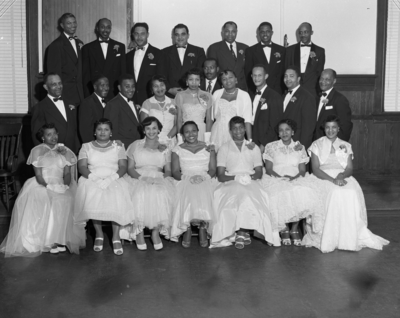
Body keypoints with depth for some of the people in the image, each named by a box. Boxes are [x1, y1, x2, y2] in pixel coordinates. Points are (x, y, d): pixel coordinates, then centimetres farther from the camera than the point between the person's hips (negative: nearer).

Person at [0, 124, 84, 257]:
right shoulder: (37, 151, 3)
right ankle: (49, 241, -23)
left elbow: (67, 173, 9)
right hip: (42, 186, -3)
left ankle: (59, 239, -20)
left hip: (61, 186, 3)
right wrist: (49, 187, -17)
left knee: (66, 201, -28)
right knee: (47, 202, -32)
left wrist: (65, 185, -10)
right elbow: (38, 175, -4)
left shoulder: (64, 150, 13)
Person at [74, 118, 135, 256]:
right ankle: (99, 234, -13)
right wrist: (94, 178, -16)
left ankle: (116, 237, -21)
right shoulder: (86, 147, 16)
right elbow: (82, 167, 3)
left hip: (114, 180, 0)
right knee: (92, 198, -33)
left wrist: (111, 178, -16)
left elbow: (123, 167, 3)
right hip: (92, 180, 1)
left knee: (117, 198, -33)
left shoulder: (118, 147, 16)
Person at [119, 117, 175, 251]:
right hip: (138, 179, -1)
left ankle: (156, 231, -21)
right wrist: (141, 177, -14)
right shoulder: (135, 145, 14)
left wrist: (161, 178, -13)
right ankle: (138, 231, -23)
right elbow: (130, 168, 6)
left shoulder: (164, 149, 18)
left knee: (162, 194, -33)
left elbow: (168, 171, 11)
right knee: (140, 194, -35)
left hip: (159, 180, 1)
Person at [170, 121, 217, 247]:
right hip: (185, 181, 0)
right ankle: (187, 228, -27)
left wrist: (203, 177, -12)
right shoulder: (178, 150, 16)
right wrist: (187, 177, -14)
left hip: (205, 180, 0)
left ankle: (203, 227, -25)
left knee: (203, 193, -36)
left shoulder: (208, 148, 17)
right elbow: (175, 172, 6)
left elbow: (213, 169, 8)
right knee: (189, 193, -37)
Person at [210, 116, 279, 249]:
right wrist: (235, 177, -16)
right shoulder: (224, 148, 12)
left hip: (251, 182, 1)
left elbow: (259, 173, 11)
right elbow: (220, 176, 3)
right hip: (230, 183, -1)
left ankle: (241, 232, -26)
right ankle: (244, 232, -27)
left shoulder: (254, 148, 18)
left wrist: (250, 177, -12)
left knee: (247, 195, -34)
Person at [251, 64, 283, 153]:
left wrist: (264, 145, -14)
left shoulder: (275, 97, -8)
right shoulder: (252, 96, 15)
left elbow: (274, 125, -12)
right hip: (252, 144, 6)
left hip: (266, 146, -5)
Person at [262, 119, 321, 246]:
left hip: (297, 179, 1)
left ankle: (294, 228, -17)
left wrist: (294, 177, -16)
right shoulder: (271, 147, 14)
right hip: (276, 179, -1)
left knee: (302, 193, -34)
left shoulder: (300, 148, 17)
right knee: (280, 195, -36)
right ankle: (284, 229, -13)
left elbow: (302, 171, 7)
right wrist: (280, 177, -16)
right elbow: (268, 169, 4)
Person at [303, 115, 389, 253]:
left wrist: (341, 175, -17)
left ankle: (350, 236, -25)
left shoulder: (346, 146, 17)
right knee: (335, 193, -36)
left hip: (343, 178, 2)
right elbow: (316, 169, -4)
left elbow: (350, 169, 8)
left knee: (352, 193, -32)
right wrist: (332, 179, -21)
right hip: (323, 178, -2)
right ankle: (328, 239, -31)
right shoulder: (317, 145, 9)